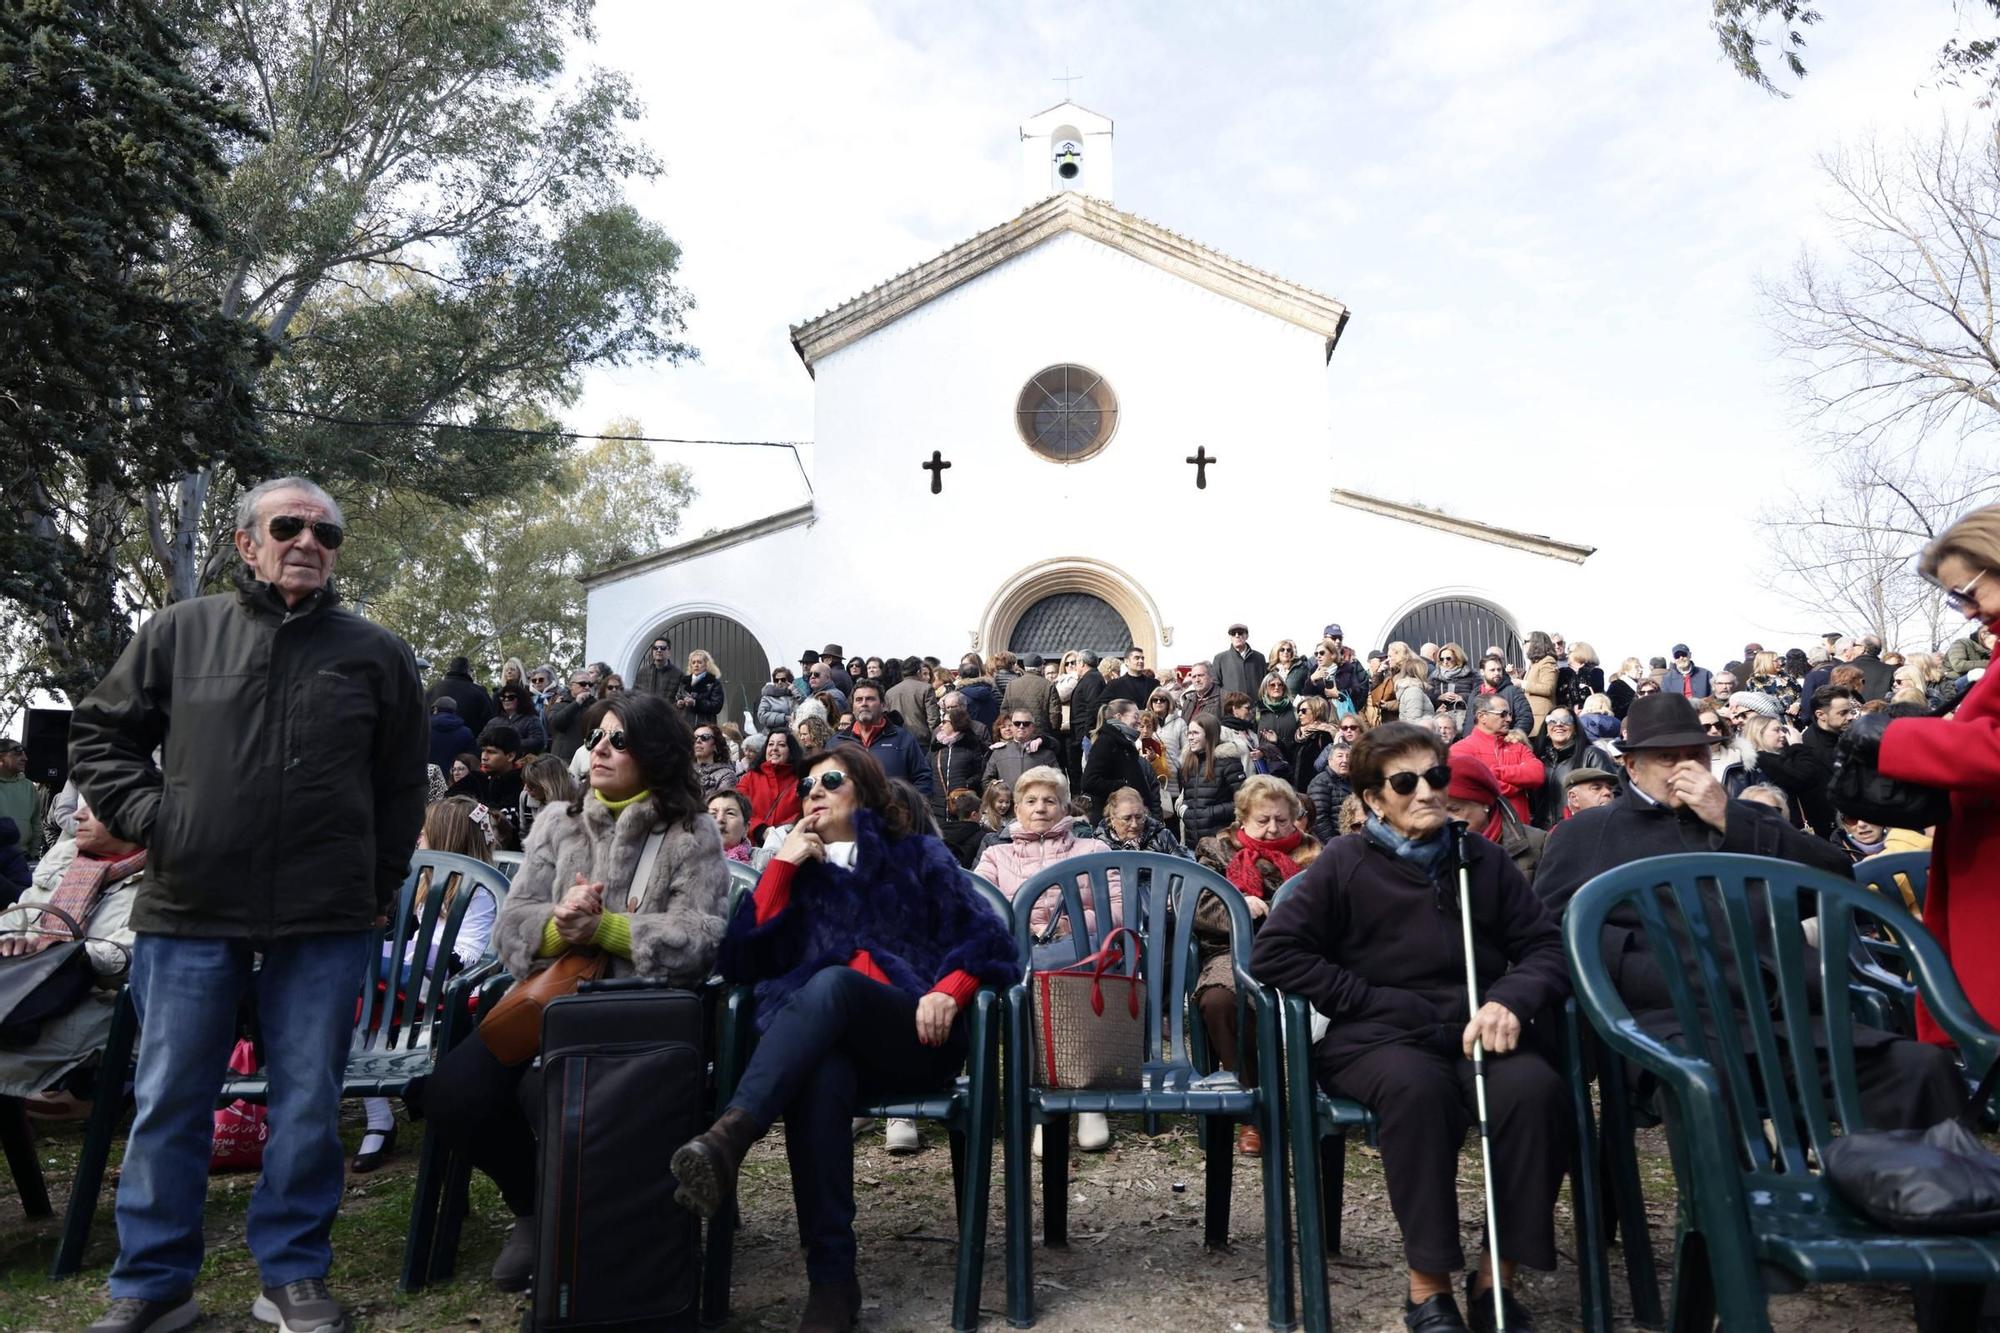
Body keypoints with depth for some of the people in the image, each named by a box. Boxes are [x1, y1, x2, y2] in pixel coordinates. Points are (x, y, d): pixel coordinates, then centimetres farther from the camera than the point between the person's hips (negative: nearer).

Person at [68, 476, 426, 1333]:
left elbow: (402, 786, 9)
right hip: (189, 912, 1)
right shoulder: (178, 633, 6)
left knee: (308, 1106, 8)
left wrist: (376, 887, 6)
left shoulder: (377, 655, 6)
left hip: (325, 922, 0)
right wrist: (146, 816, -1)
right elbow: (98, 733, 13)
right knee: (168, 1102, 10)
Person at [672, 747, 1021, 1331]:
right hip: (819, 1040, 2)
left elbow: (988, 937, 6)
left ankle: (728, 1136, -53)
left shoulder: (918, 855, 17)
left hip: (912, 1039, -2)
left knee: (832, 982, -35)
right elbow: (744, 961, 10)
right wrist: (780, 865, 5)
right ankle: (831, 1277, -36)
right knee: (817, 1078, -37)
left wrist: (949, 991, -14)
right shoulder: (800, 865, 24)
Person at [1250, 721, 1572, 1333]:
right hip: (1379, 1038, -3)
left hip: (1475, 1032, 3)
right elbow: (1273, 952, -4)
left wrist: (1512, 1001, -13)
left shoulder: (1483, 860, 11)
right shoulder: (1346, 863, 1)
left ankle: (1495, 1280, -12)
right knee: (1418, 1085, -37)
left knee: (1536, 1086, -29)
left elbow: (1546, 946, 9)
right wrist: (1370, 1001, -9)